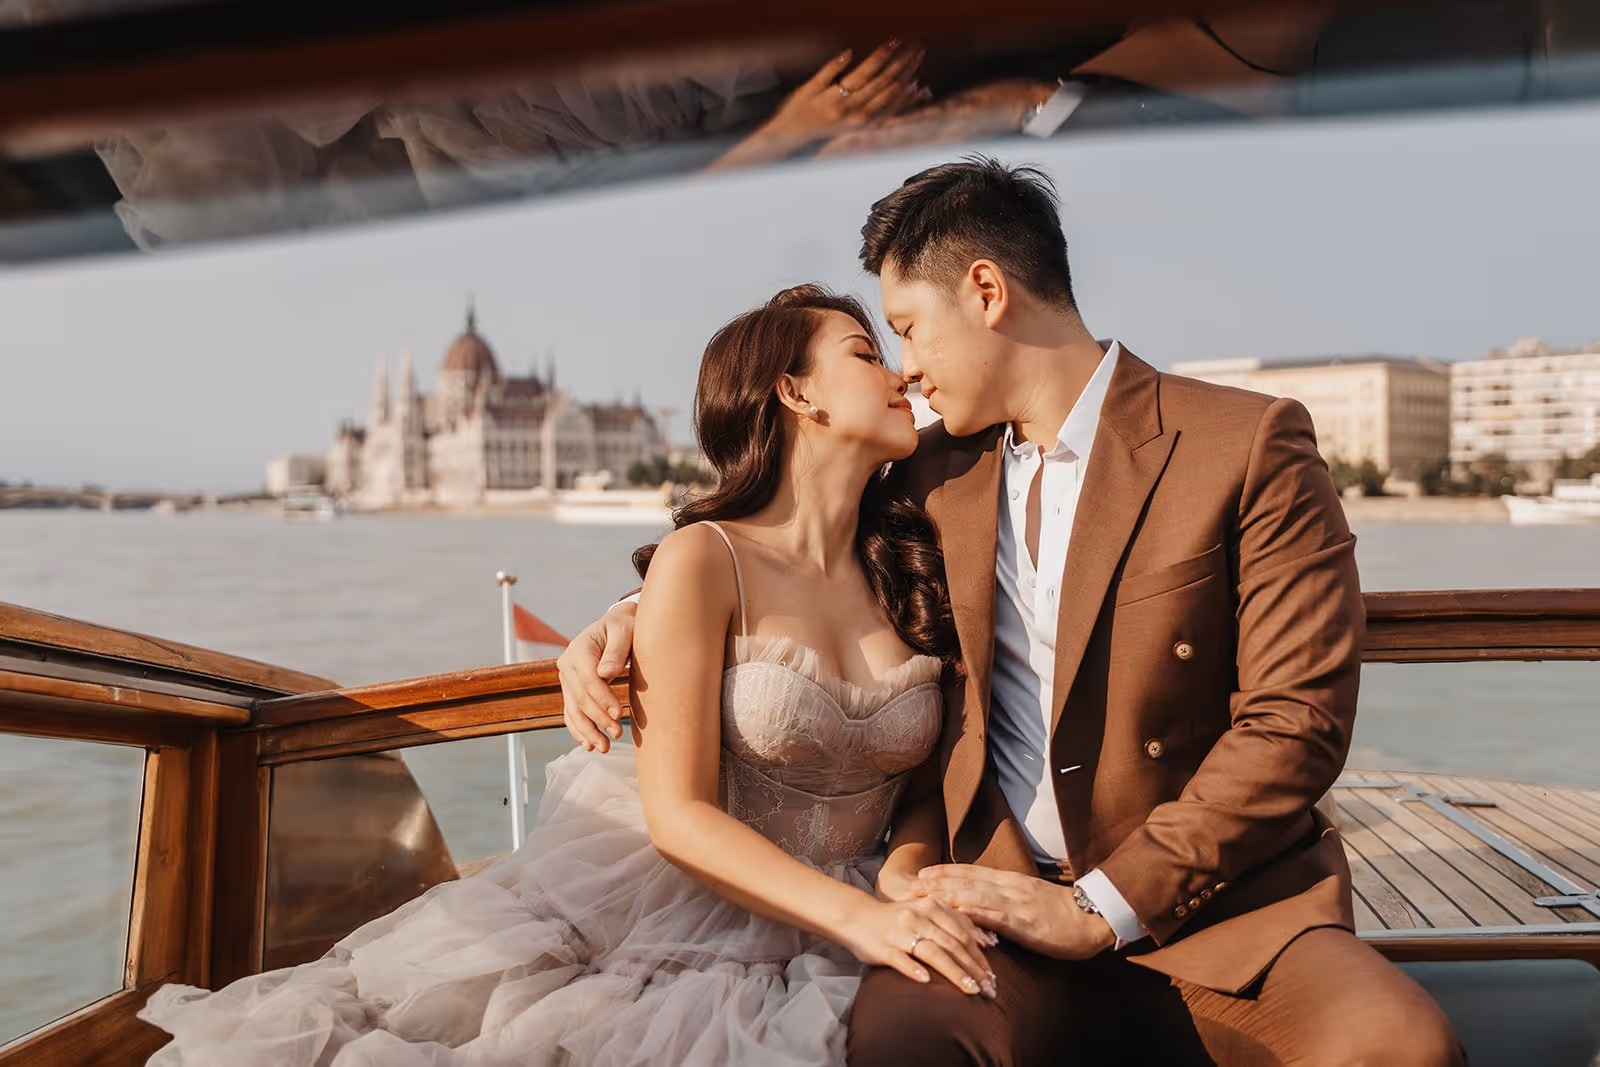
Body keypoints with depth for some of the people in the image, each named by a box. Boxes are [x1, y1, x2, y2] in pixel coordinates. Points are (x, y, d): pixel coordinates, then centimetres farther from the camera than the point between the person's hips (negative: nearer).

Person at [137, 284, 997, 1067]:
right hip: (681, 906, -5)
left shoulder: (917, 567, 3)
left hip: (820, 954, 6)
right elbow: (678, 814, -14)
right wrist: (857, 916, -22)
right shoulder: (704, 561, -11)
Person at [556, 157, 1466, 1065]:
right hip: (1005, 903, 2)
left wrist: (1100, 909, -14)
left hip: (1219, 907, -1)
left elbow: (1297, 722, -9)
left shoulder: (1252, 445, -3)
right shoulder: (934, 472, 12)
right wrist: (640, 614, 6)